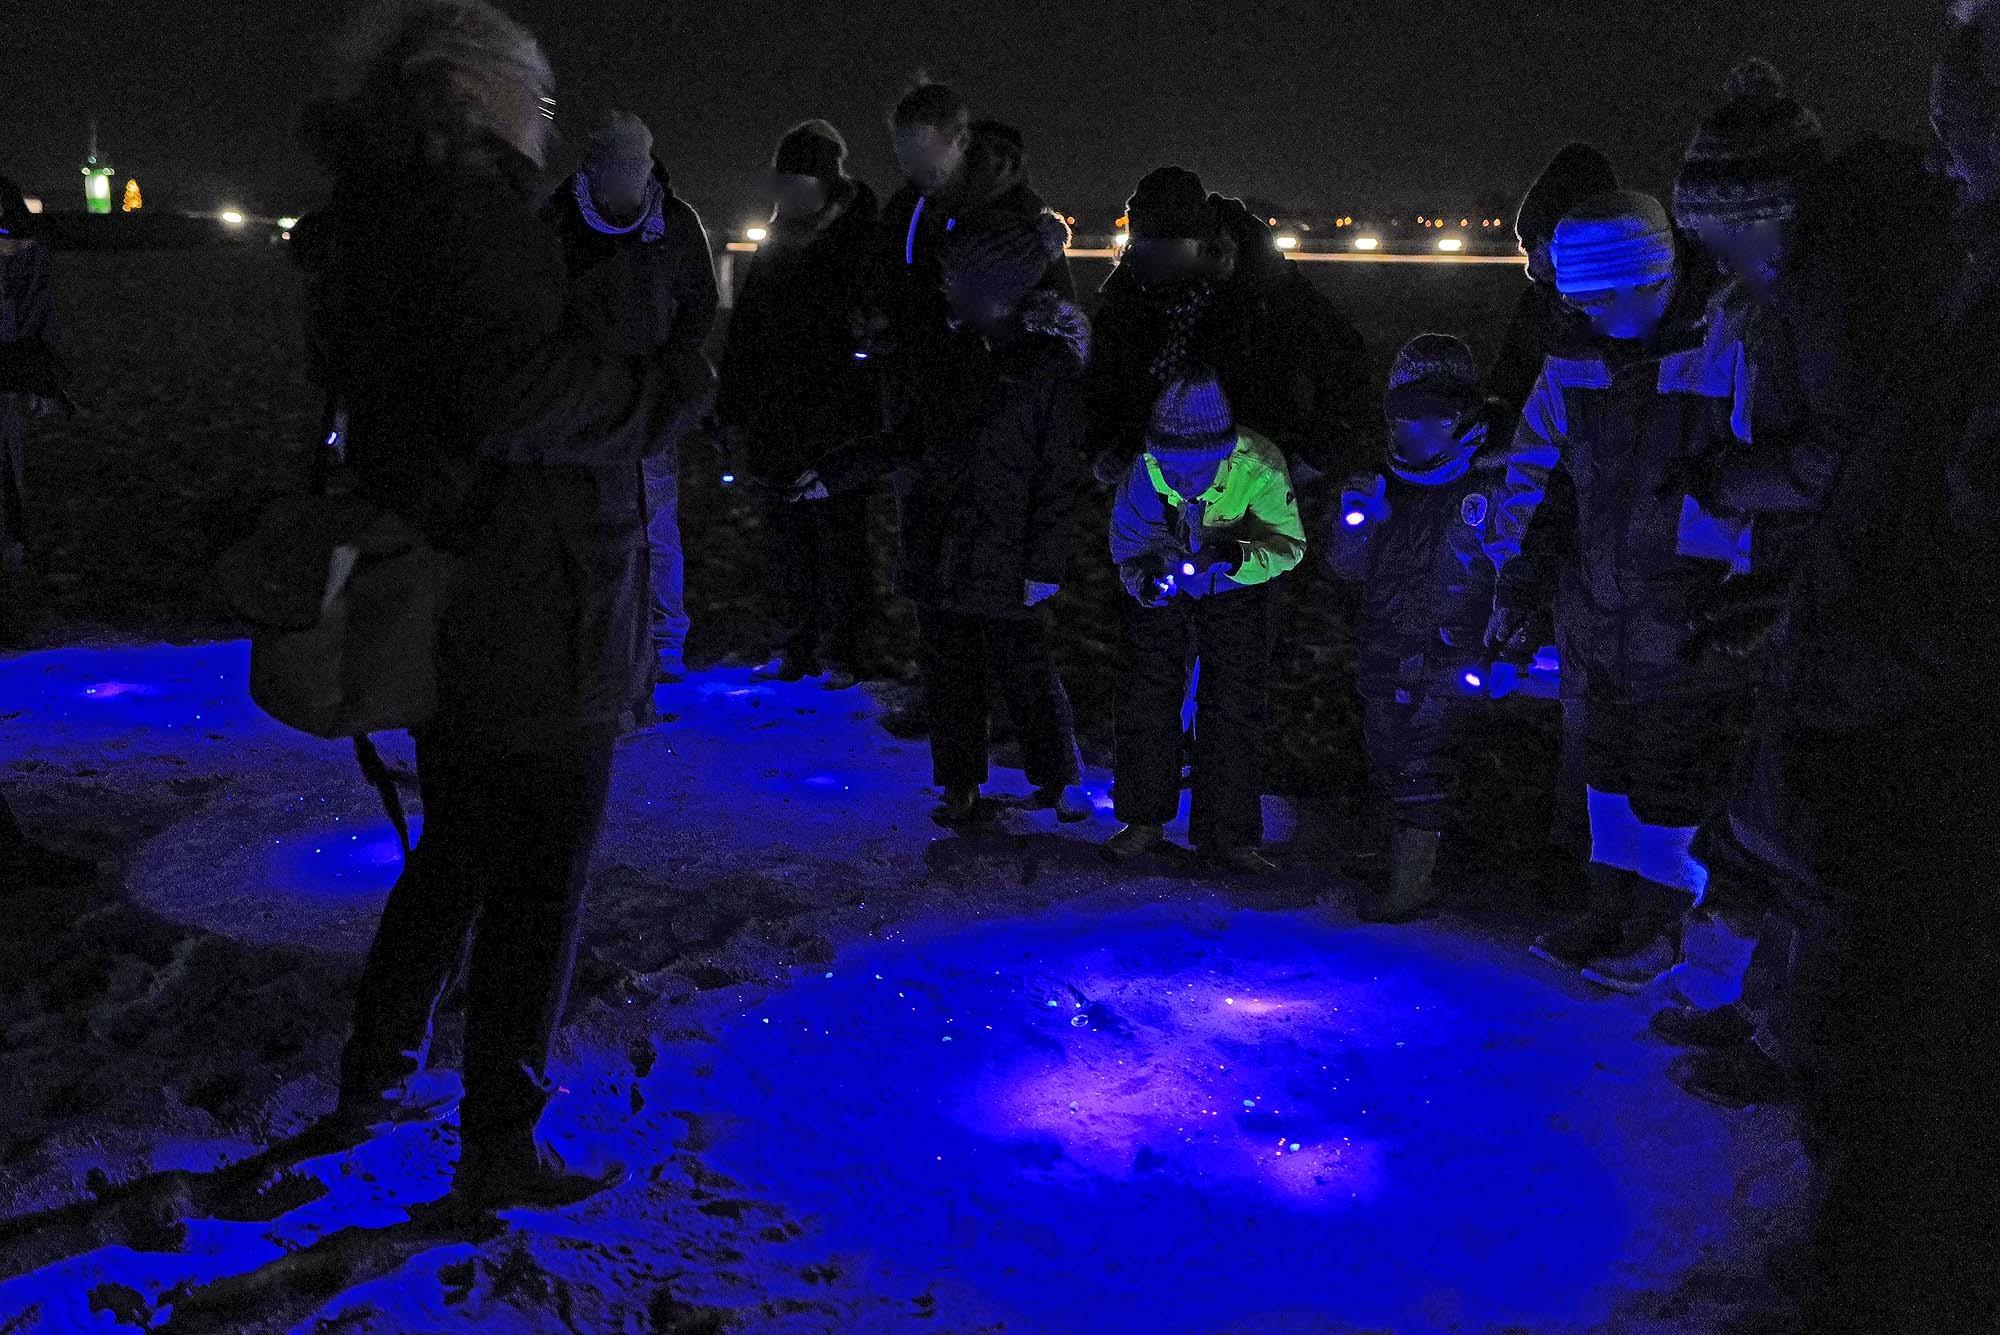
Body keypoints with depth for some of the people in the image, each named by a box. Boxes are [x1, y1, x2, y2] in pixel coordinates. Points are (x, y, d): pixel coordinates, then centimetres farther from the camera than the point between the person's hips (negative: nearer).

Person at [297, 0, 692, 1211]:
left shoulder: (381, 219, 13)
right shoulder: (474, 214, -18)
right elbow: (514, 393, -31)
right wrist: (659, 388, -17)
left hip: (453, 617, 10)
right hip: (538, 633, -10)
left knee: (457, 854, 25)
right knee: (538, 888, 4)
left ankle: (370, 1086, 38)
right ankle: (499, 1153, 17)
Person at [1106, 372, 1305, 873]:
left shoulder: (1259, 468, -30)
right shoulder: (1149, 462, -22)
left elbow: (1289, 545, -23)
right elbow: (1127, 529, -6)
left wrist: (1236, 558, -42)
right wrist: (1139, 575, -25)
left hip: (1236, 592, -2)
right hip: (1164, 586, 2)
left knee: (1234, 709, -4)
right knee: (1146, 699, 1)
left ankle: (1225, 831, 7)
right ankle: (1144, 819, 16)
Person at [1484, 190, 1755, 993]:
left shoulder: (1728, 350, -17)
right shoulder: (1577, 360, 2)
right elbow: (1531, 468, 12)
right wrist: (1515, 577, 11)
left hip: (1697, 618, -6)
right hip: (1607, 617, 6)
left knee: (1679, 770, 5)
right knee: (1611, 758, 17)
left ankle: (1661, 923, 21)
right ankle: (1610, 905, 33)